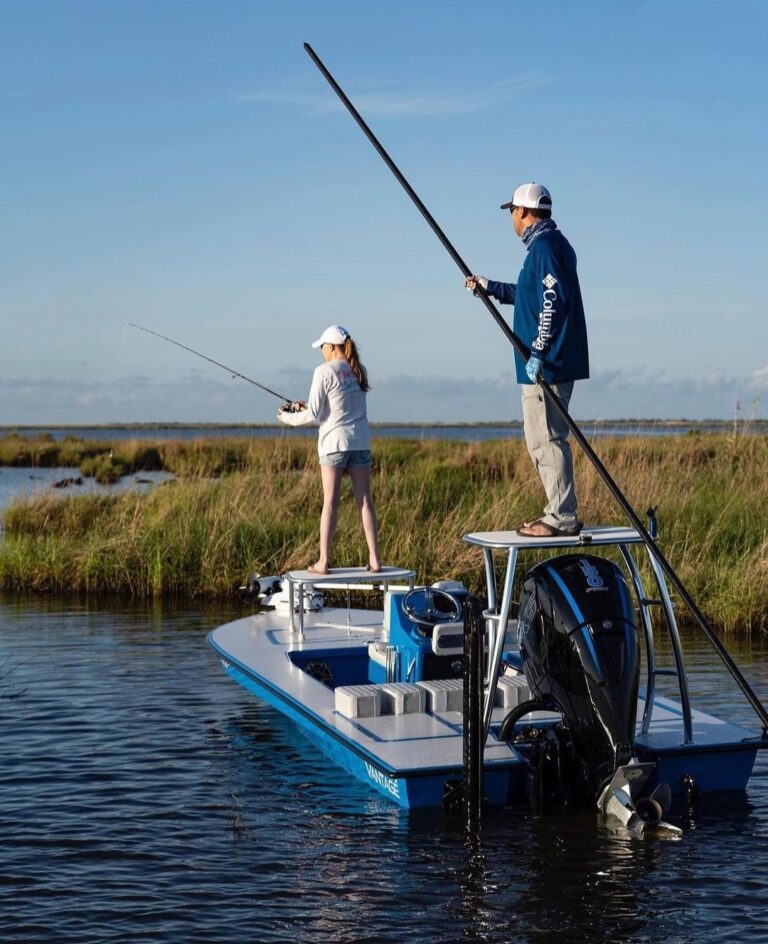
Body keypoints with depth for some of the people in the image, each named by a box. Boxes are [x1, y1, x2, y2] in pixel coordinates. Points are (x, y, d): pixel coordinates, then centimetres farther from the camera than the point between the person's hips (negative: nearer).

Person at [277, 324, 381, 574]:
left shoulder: (324, 372, -9)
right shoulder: (358, 371, 10)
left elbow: (314, 415, -8)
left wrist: (288, 417, 9)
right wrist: (306, 406, 22)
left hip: (335, 441, -5)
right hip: (361, 441, 5)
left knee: (330, 502, -1)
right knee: (365, 500, 5)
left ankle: (323, 561, 2)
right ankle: (374, 560, 4)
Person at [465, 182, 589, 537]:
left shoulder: (544, 245, -13)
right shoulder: (552, 242, 19)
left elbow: (554, 299, -23)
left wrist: (538, 351, -25)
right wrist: (491, 287, 37)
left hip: (545, 365, -11)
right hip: (554, 364, 11)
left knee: (545, 440, -8)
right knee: (547, 439, 14)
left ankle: (563, 518, -6)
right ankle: (560, 513, 19)